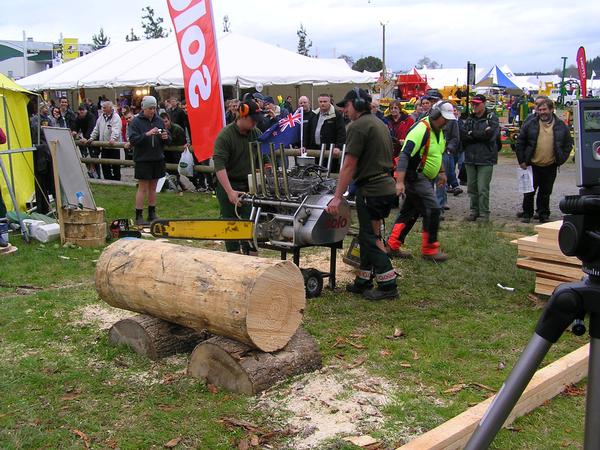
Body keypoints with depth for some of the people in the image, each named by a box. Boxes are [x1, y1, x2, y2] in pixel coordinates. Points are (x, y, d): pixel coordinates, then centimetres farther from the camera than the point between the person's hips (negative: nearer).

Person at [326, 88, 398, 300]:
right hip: (387, 186, 10)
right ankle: (363, 281, 23)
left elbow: (349, 165, -17)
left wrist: (337, 196, -15)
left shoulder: (357, 126, -13)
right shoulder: (380, 124, 17)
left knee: (371, 238, -3)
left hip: (371, 190, -10)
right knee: (369, 235, 16)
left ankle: (388, 285, 0)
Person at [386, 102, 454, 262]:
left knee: (409, 212, 13)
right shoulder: (421, 130, -22)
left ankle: (393, 246, 19)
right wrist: (400, 182, -35)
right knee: (433, 210, -11)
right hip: (414, 176, -10)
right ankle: (429, 250, -1)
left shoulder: (438, 130, 10)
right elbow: (404, 155, -29)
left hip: (425, 178, 10)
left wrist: (441, 172, 22)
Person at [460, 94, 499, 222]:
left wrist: (471, 134, -6)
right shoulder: (469, 119, 13)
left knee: (483, 188, -6)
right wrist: (481, 134, -11)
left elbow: (490, 135, -14)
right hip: (470, 158, 5)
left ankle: (484, 213, 3)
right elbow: (462, 137, 1)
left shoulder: (491, 118, 0)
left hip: (485, 158, -5)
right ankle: (474, 211, 19)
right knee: (471, 187, 8)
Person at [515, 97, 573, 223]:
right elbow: (520, 143, 2)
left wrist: (561, 160, 1)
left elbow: (568, 145, 10)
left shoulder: (561, 126, 2)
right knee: (529, 192, 5)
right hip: (532, 165, -1)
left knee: (545, 192, 9)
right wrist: (521, 161, -2)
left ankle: (543, 214, 21)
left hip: (550, 167, 1)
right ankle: (527, 214, 18)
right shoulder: (530, 124, -2)